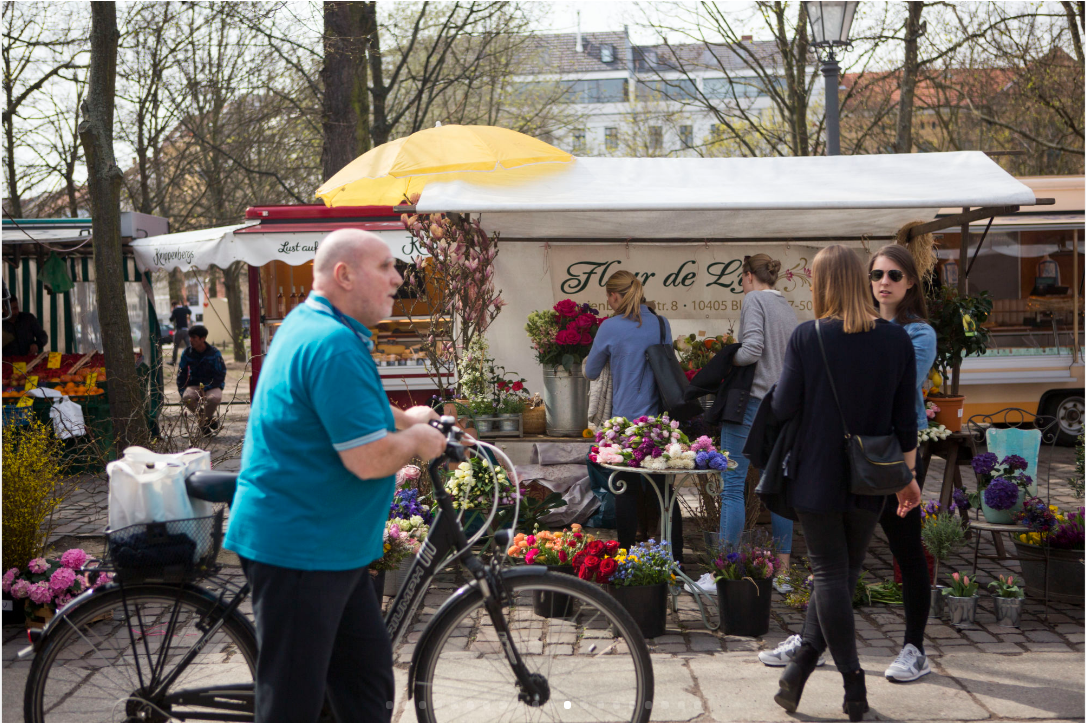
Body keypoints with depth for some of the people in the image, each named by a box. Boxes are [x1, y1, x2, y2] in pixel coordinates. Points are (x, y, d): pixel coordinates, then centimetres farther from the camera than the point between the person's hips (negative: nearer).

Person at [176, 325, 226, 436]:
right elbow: (181, 375, 8)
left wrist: (205, 388, -21)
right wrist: (182, 392, -7)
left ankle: (204, 420, -4)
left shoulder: (214, 353, -8)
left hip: (212, 386, -2)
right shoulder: (187, 353, 1)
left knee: (215, 398, -37)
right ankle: (209, 418, -7)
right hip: (194, 385, 2)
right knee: (187, 397, -33)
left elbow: (220, 376, -9)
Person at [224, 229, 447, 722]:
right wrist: (417, 441, -8)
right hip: (297, 547, -11)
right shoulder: (334, 344, -22)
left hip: (332, 546, 11)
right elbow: (370, 459, -26)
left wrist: (406, 419, 19)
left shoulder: (310, 324, 12)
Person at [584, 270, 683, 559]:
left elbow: (591, 372, 4)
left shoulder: (610, 328, -8)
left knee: (627, 491, 5)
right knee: (662, 488, 9)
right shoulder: (661, 324, 5)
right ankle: (675, 555, 8)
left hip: (626, 419, -4)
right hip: (659, 418, 4)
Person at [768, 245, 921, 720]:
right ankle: (799, 668, 13)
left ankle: (854, 684, 5)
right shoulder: (897, 340, -3)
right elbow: (906, 418, 1)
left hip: (817, 478, -3)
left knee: (829, 573, 5)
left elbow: (783, 407, -9)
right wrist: (908, 478, 10)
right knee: (845, 571, 14)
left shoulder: (805, 338, -13)